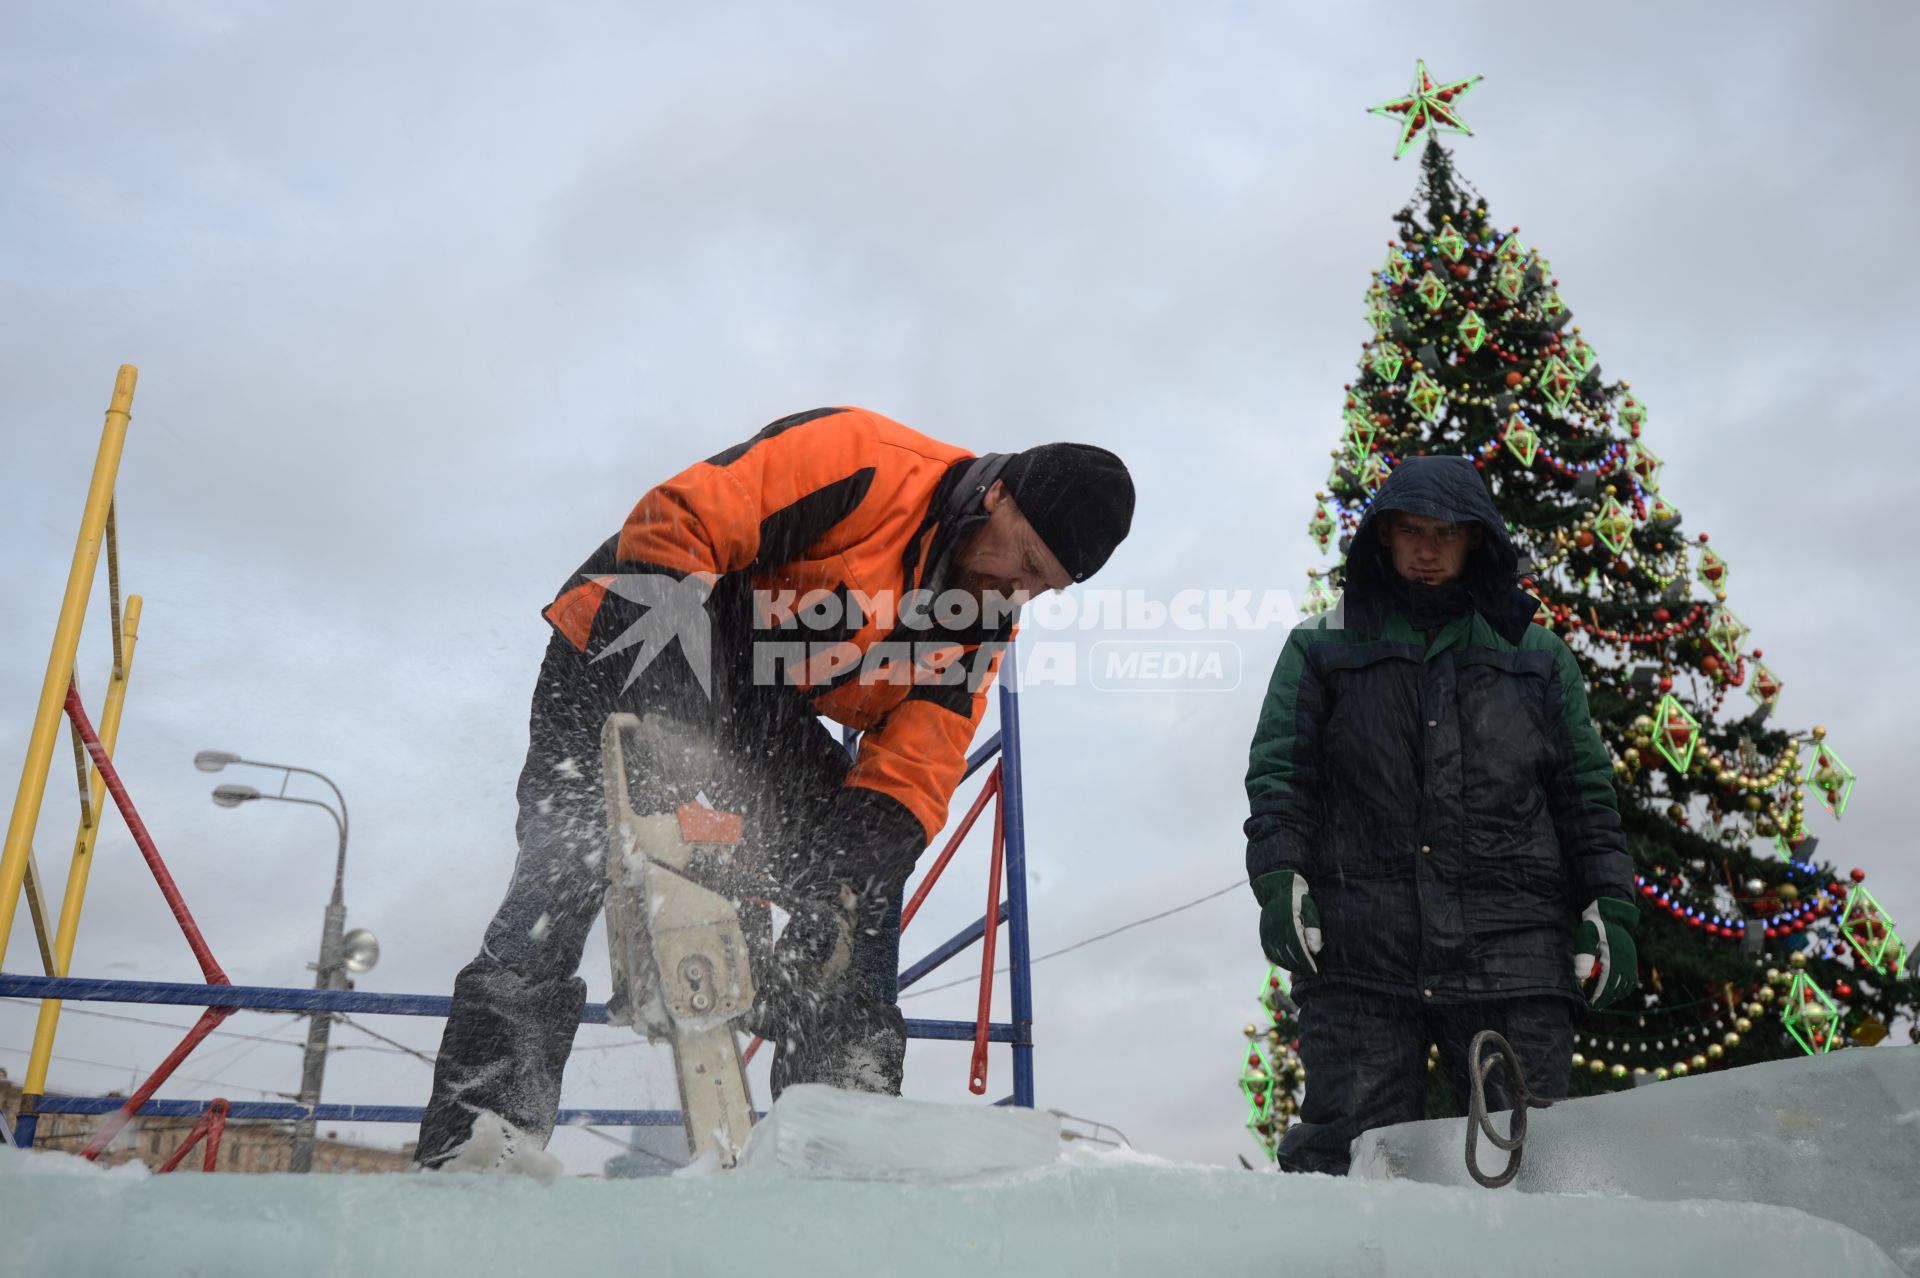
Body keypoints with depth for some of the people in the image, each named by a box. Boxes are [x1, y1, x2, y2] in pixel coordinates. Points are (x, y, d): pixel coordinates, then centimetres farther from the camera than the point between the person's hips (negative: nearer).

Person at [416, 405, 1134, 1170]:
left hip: (760, 707, 6)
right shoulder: (862, 459, -27)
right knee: (566, 864, -17)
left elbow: (909, 773, -12)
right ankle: (476, 1130, -11)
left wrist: (839, 886, -29)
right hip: (634, 648, -6)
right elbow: (670, 527, -33)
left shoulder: (986, 625, -6)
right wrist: (661, 731, -41)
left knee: (861, 872, -5)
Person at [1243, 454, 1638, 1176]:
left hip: (1511, 949, 2)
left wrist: (1608, 906, 6)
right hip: (1357, 952, -1)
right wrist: (1279, 878, -9)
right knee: (1344, 1151, -5)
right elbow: (1279, 773, 6)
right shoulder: (1322, 650, 13)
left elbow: (1586, 791, 17)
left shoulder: (1536, 654, 18)